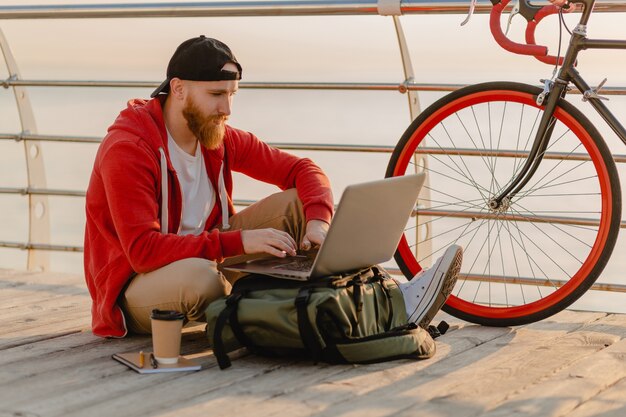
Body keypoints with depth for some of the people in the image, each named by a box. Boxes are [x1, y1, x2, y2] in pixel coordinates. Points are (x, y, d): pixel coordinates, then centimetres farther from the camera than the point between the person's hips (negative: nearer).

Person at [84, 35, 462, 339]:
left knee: (297, 204, -6)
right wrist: (238, 241, -35)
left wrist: (318, 221, -20)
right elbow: (143, 249, -30)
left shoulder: (220, 138, 1)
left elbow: (303, 170, 3)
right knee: (200, 276, -42)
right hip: (137, 286, -7)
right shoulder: (127, 150, -21)